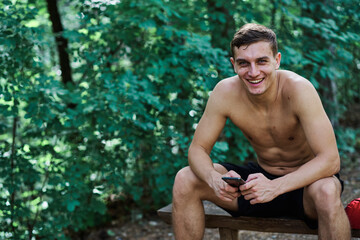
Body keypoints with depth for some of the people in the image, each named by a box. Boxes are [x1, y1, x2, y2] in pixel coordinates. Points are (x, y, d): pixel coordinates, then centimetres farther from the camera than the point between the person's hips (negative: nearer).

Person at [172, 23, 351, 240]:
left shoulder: (299, 89, -26)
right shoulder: (225, 92, -15)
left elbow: (331, 160, -29)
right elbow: (198, 148, -8)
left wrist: (276, 186, -42)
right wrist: (215, 179, -31)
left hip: (305, 181, -3)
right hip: (262, 177, 3)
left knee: (326, 191, -39)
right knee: (185, 180, -14)